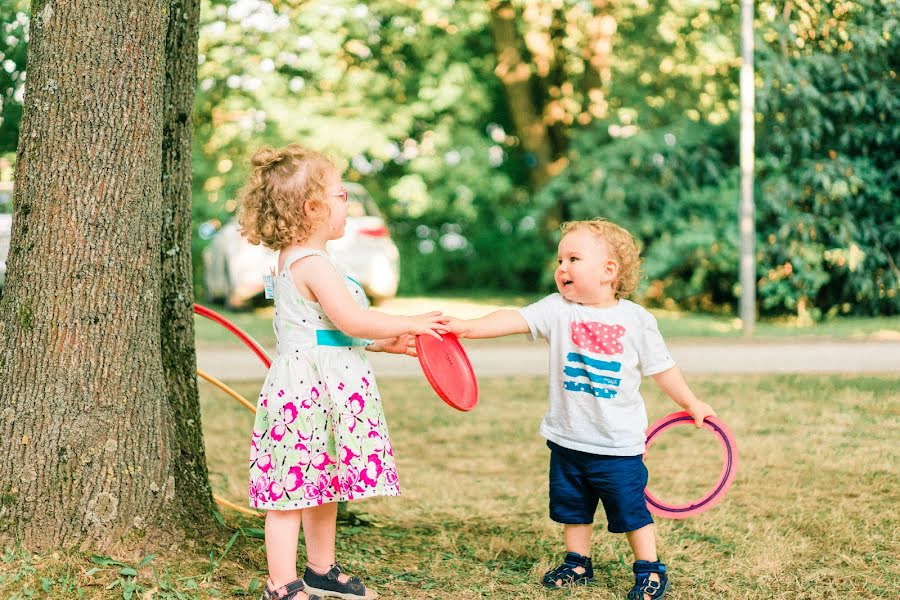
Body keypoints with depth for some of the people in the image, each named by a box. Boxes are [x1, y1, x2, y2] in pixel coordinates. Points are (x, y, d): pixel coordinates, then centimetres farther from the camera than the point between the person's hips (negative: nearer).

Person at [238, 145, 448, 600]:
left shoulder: (293, 262, 16)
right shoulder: (312, 264, -18)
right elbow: (353, 321, -22)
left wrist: (388, 343, 16)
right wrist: (410, 324, -9)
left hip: (323, 391, 11)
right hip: (308, 390, -11)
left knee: (324, 485, 18)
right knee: (294, 489, -5)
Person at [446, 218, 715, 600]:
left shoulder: (636, 320, -7)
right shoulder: (558, 310, -5)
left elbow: (661, 368, 5)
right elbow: (515, 320, -19)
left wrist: (690, 403, 11)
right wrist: (469, 327, -33)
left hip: (618, 443, -3)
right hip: (567, 438, 3)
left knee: (631, 510, 3)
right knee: (572, 507, 16)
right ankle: (577, 564, 33)